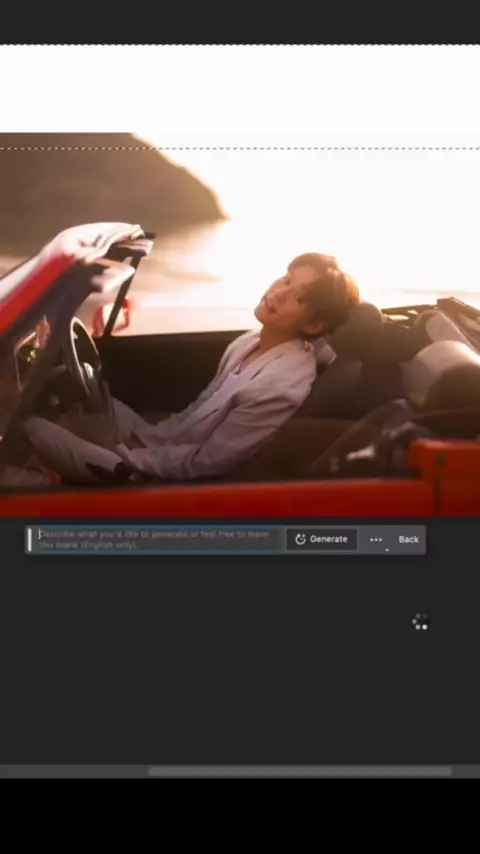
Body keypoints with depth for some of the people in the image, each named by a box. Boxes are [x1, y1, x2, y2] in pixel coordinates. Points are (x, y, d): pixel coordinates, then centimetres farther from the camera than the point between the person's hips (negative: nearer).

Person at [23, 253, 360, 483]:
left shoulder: (280, 386, -28)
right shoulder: (253, 343, -1)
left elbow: (205, 463, -22)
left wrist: (125, 459, -15)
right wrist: (153, 434, 7)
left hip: (172, 479, -9)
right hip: (166, 444, 9)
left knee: (31, 428, -10)